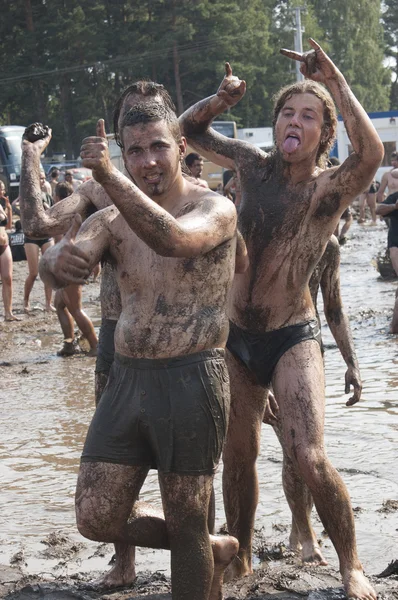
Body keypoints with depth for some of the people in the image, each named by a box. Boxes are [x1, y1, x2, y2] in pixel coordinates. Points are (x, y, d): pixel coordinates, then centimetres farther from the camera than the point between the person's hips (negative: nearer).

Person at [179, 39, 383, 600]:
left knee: (309, 459, -17)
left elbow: (371, 152, -35)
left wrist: (332, 79, -31)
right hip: (236, 337, 5)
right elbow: (188, 130, 12)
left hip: (293, 338, -5)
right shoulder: (253, 166, 1)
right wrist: (222, 99, -9)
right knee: (237, 456, 15)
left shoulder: (330, 187, -12)